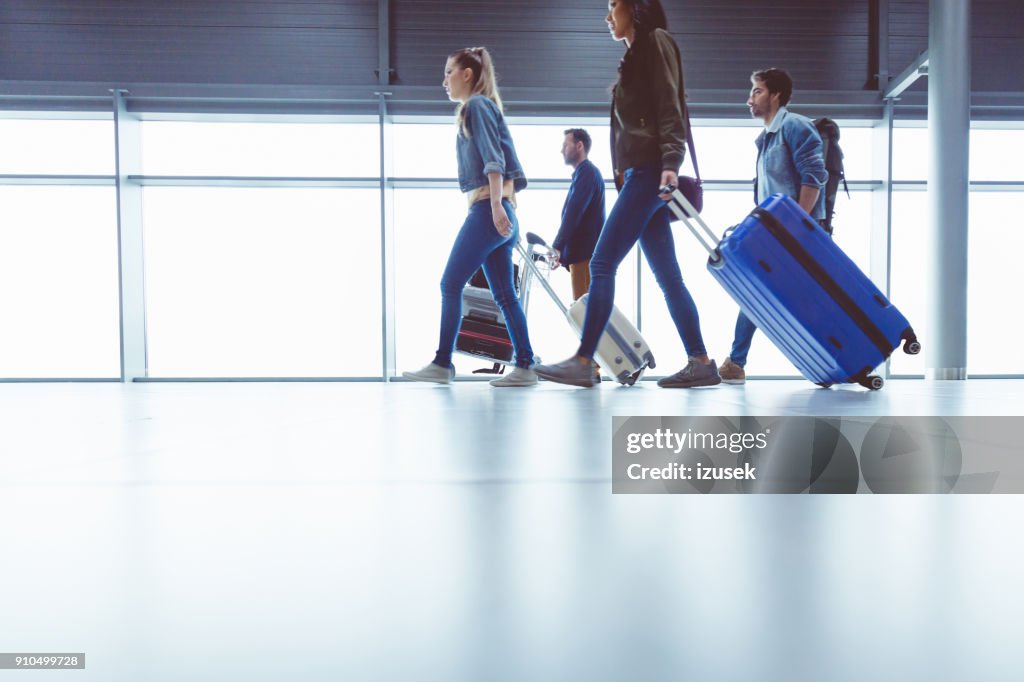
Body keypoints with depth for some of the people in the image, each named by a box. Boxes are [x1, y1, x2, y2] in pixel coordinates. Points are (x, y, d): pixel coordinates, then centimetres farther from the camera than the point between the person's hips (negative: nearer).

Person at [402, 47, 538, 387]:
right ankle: (525, 367, 0)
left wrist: (496, 204, -22)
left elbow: (493, 158, -13)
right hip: (500, 213, 9)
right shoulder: (486, 107, 26)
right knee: (504, 293, 3)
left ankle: (442, 364, -2)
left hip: (487, 210, -9)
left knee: (450, 284, -6)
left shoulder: (476, 105, 0)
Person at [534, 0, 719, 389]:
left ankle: (583, 362, -9)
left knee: (602, 263, -12)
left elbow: (670, 107, -11)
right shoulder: (636, 54, 26)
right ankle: (701, 363, 4)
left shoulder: (656, 41, 2)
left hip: (649, 170, -9)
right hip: (640, 173, 9)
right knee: (667, 275, 3)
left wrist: (670, 163, -23)